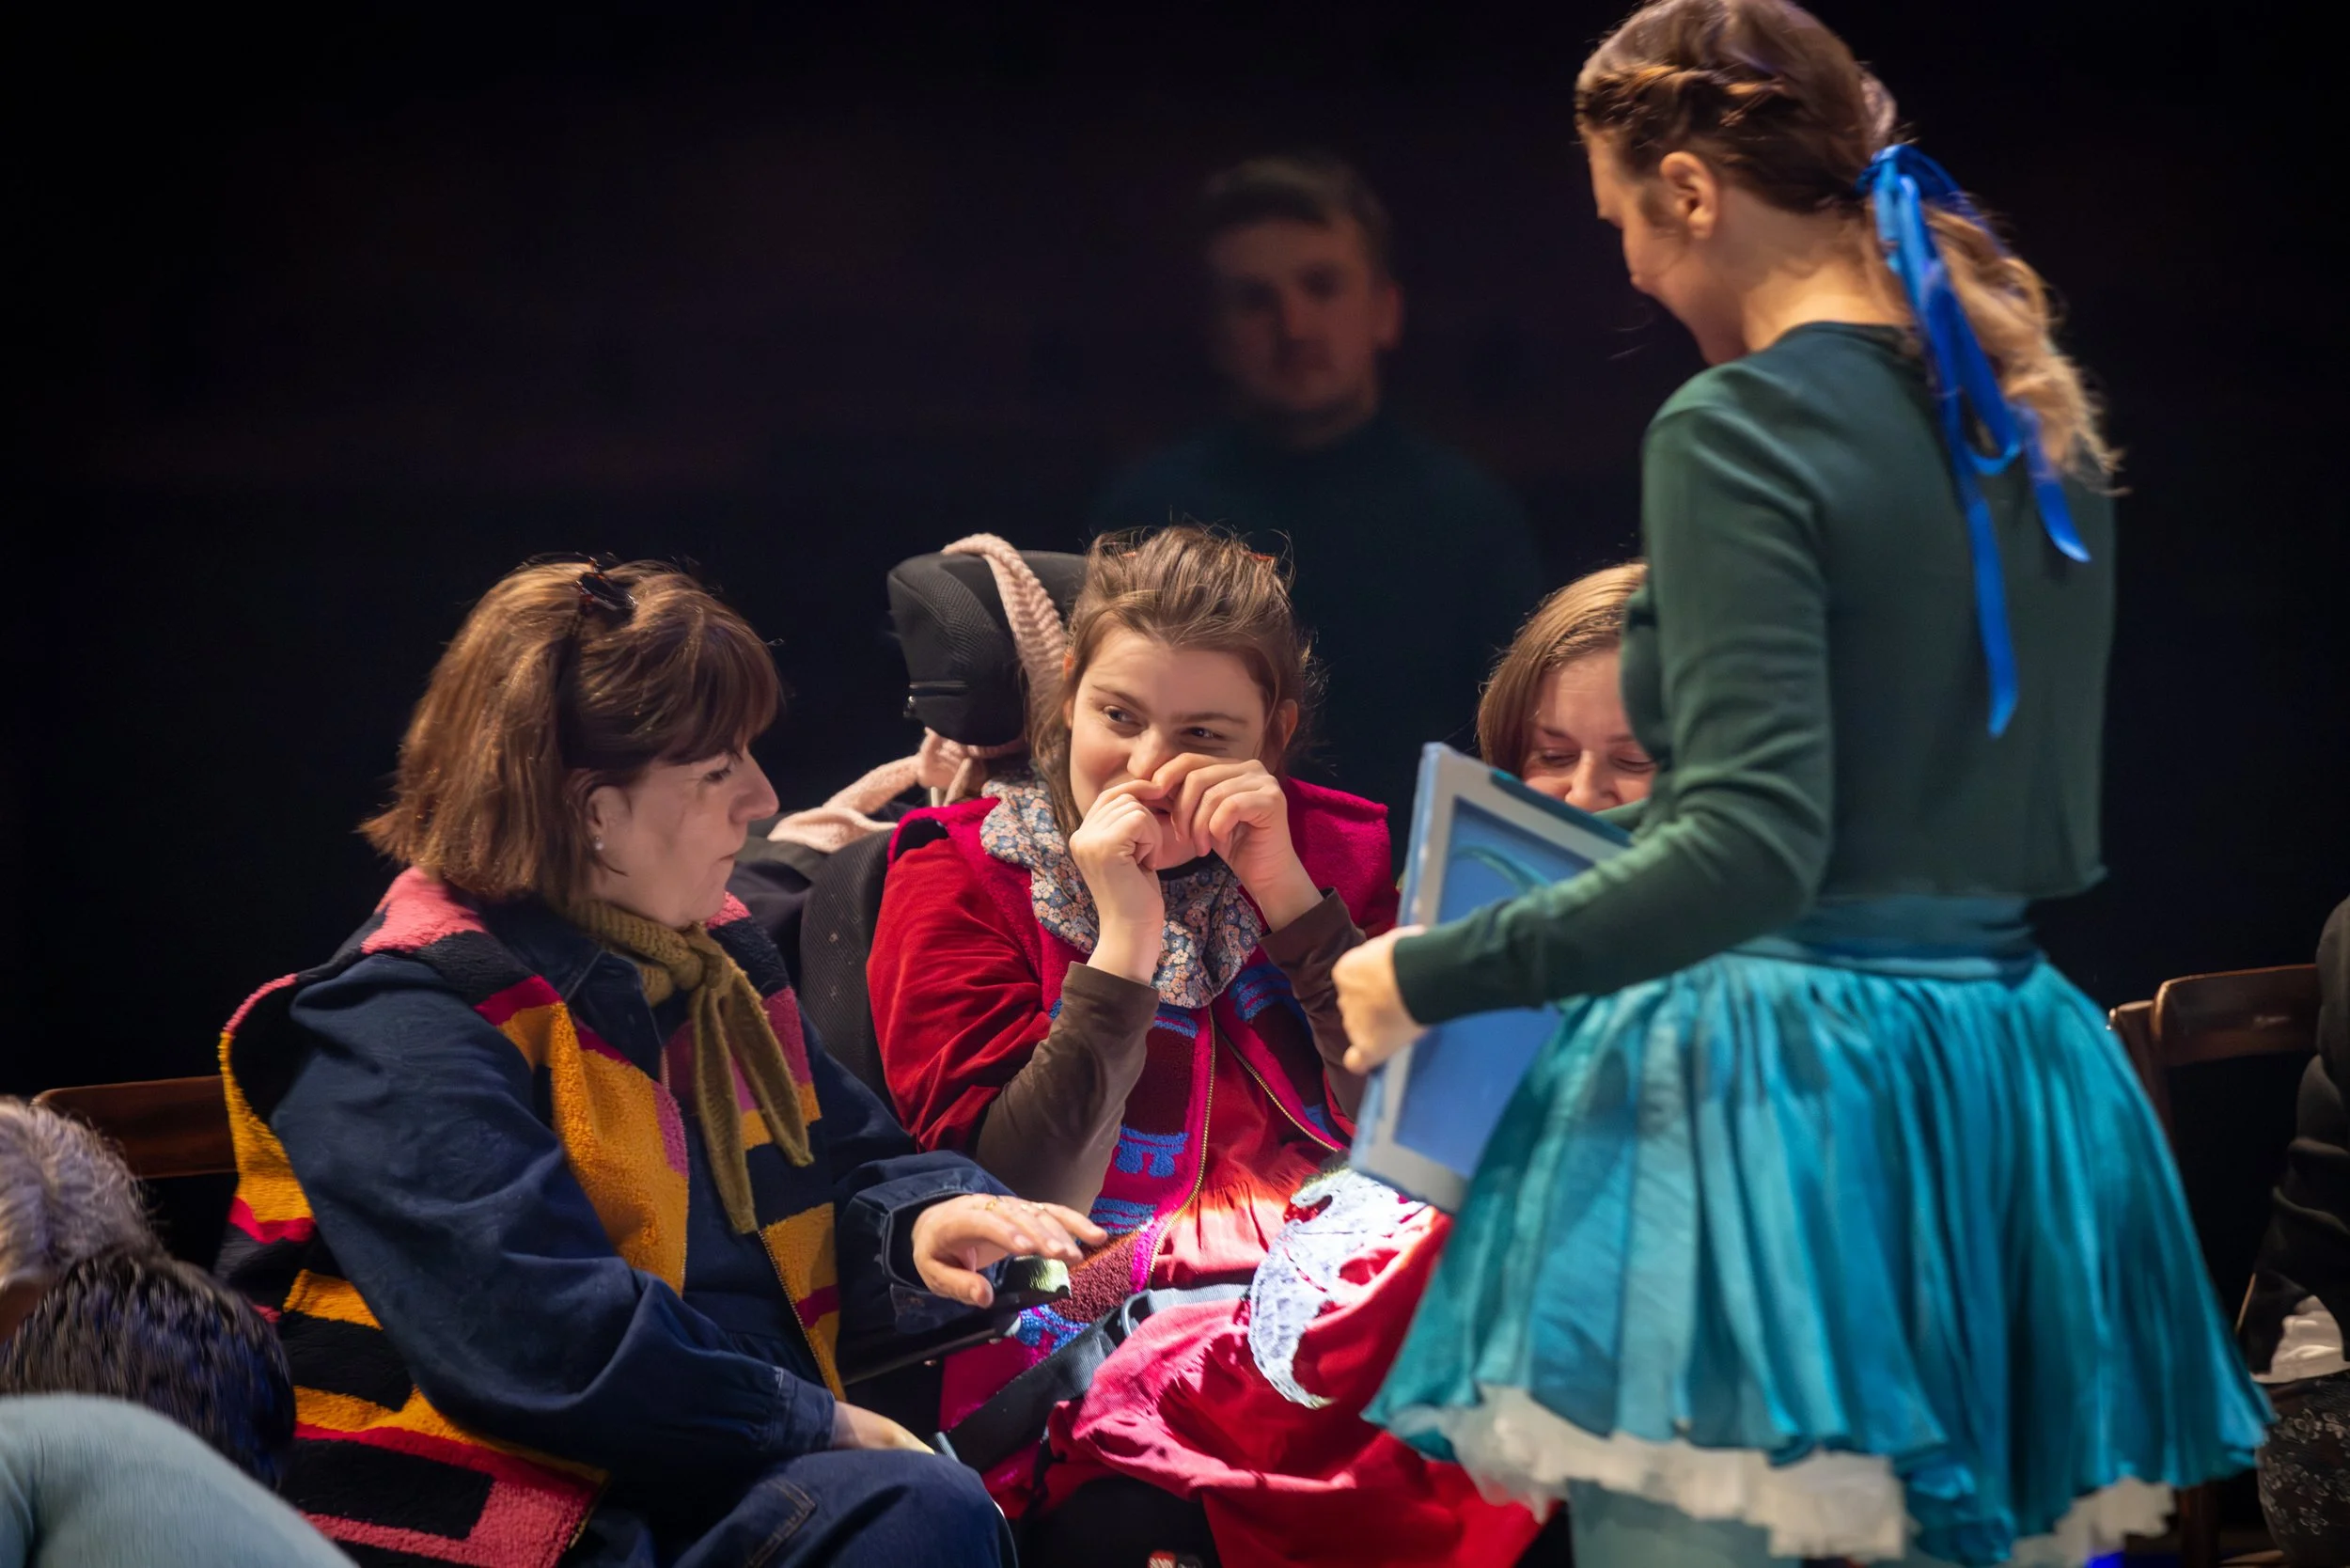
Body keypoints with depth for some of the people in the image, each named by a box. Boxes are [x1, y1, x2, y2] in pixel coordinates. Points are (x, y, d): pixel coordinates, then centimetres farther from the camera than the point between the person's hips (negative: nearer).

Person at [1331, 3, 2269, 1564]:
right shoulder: (2039, 427, 11)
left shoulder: (1740, 427, -12)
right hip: (2012, 1100, 8)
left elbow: (1753, 851, -20)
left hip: (1773, 1090, -8)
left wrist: (1435, 974, -12)